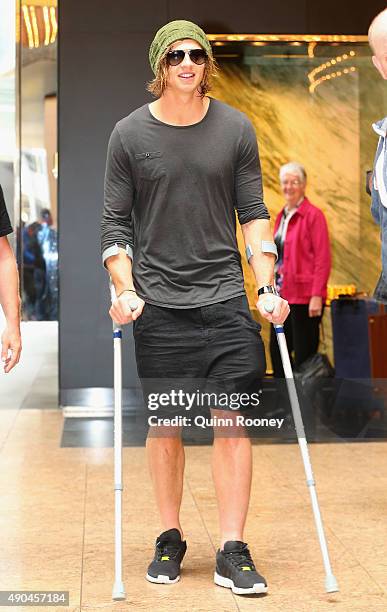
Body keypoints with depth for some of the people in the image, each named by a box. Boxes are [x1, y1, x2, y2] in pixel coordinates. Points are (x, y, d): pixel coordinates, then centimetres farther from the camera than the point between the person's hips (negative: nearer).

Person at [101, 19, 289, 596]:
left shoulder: (236, 128, 6)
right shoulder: (129, 133, 3)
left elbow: (253, 213, 8)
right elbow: (115, 222, 5)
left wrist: (267, 287, 0)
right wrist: (124, 290, -7)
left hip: (225, 298, 1)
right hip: (158, 303, 0)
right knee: (164, 426, 6)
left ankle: (233, 552, 3)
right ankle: (170, 538, 22)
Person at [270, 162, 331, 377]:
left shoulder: (313, 215, -8)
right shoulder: (282, 216, 14)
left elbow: (323, 259, -13)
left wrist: (316, 296, -18)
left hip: (304, 296, -8)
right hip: (282, 295, 8)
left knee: (303, 353, -3)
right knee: (277, 349, 11)